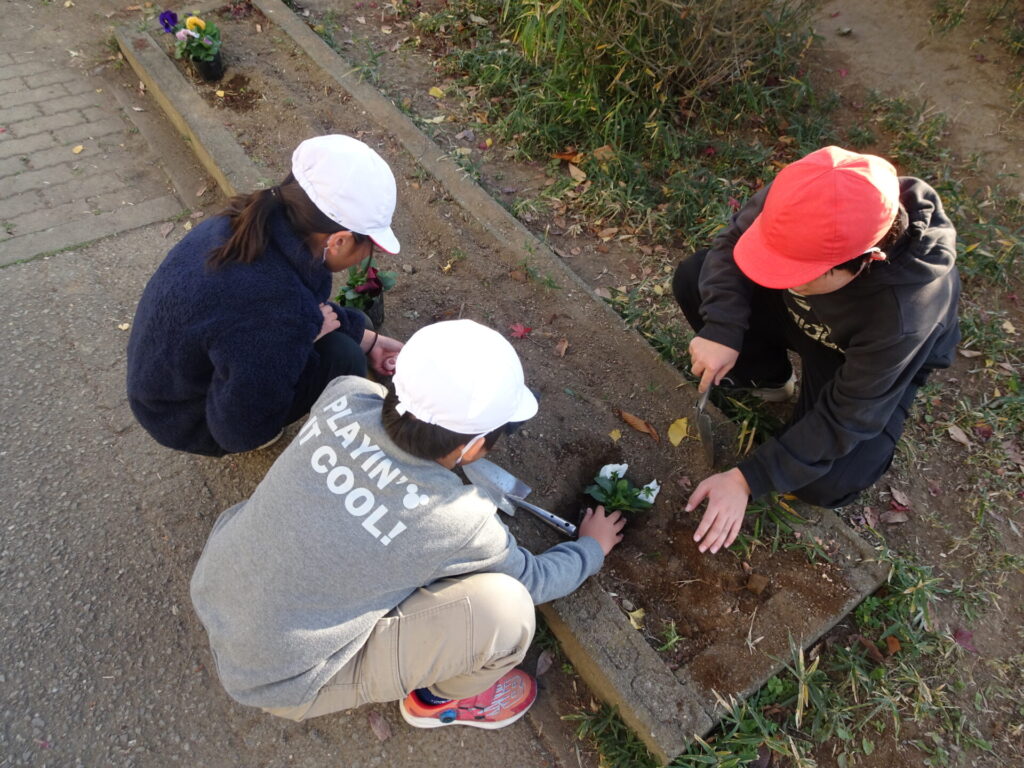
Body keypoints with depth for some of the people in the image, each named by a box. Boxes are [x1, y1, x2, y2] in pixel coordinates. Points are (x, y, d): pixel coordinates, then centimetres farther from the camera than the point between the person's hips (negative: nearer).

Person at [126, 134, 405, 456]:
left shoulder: (260, 221, -16)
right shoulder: (276, 312, -40)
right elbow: (240, 430, -26)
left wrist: (367, 339, 7)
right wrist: (308, 335, -21)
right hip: (186, 418, -7)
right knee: (341, 358, -16)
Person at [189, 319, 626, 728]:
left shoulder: (344, 397, -18)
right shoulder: (459, 521, -28)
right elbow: (534, 580, -5)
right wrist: (593, 548, 12)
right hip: (279, 681, -5)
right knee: (503, 606, -17)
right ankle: (440, 700, 14)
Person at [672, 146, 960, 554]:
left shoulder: (905, 310, -43)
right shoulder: (799, 207, -36)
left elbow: (845, 418, -33)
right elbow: (730, 243, -17)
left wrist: (746, 480, -34)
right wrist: (722, 330, -34)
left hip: (878, 359, -4)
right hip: (800, 313, 4)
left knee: (823, 486, -22)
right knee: (692, 280, -16)